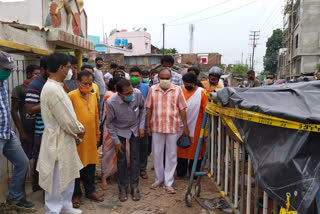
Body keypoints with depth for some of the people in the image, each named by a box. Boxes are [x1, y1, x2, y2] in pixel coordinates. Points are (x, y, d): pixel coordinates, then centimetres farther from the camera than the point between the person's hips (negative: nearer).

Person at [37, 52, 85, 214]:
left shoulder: (56, 87, 9)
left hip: (64, 139, 10)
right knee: (56, 181, 5)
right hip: (57, 142, -10)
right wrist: (79, 130, -6)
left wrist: (77, 128, 4)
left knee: (68, 176, 22)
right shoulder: (52, 89, -24)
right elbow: (66, 120, -22)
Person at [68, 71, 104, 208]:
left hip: (90, 138, 6)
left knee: (90, 165, 15)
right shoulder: (71, 96, -10)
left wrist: (97, 133, 18)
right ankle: (76, 195, 24)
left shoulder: (93, 96, 10)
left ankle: (90, 191, 33)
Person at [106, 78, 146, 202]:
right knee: (121, 159, 3)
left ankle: (134, 187, 19)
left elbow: (142, 108, -2)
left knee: (135, 158, 5)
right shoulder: (111, 102, -31)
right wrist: (116, 141, -11)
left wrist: (141, 126, -6)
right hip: (120, 130, -2)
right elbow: (109, 123, -14)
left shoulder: (138, 94, -25)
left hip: (135, 129, 2)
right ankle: (123, 188, 20)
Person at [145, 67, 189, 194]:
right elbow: (149, 109, 7)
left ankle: (168, 183, 19)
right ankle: (159, 179, 30)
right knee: (157, 154, 11)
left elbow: (182, 109, 1)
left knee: (171, 155, 6)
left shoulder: (177, 90, -1)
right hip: (156, 127, 1)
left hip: (173, 127, -1)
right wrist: (148, 125, 5)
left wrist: (185, 126, 0)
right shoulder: (152, 89, 2)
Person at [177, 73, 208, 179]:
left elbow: (206, 111, -7)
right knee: (181, 149, 11)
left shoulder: (202, 92, -5)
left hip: (195, 127, -3)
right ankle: (181, 172, 26)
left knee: (195, 150, 6)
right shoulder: (182, 91, 6)